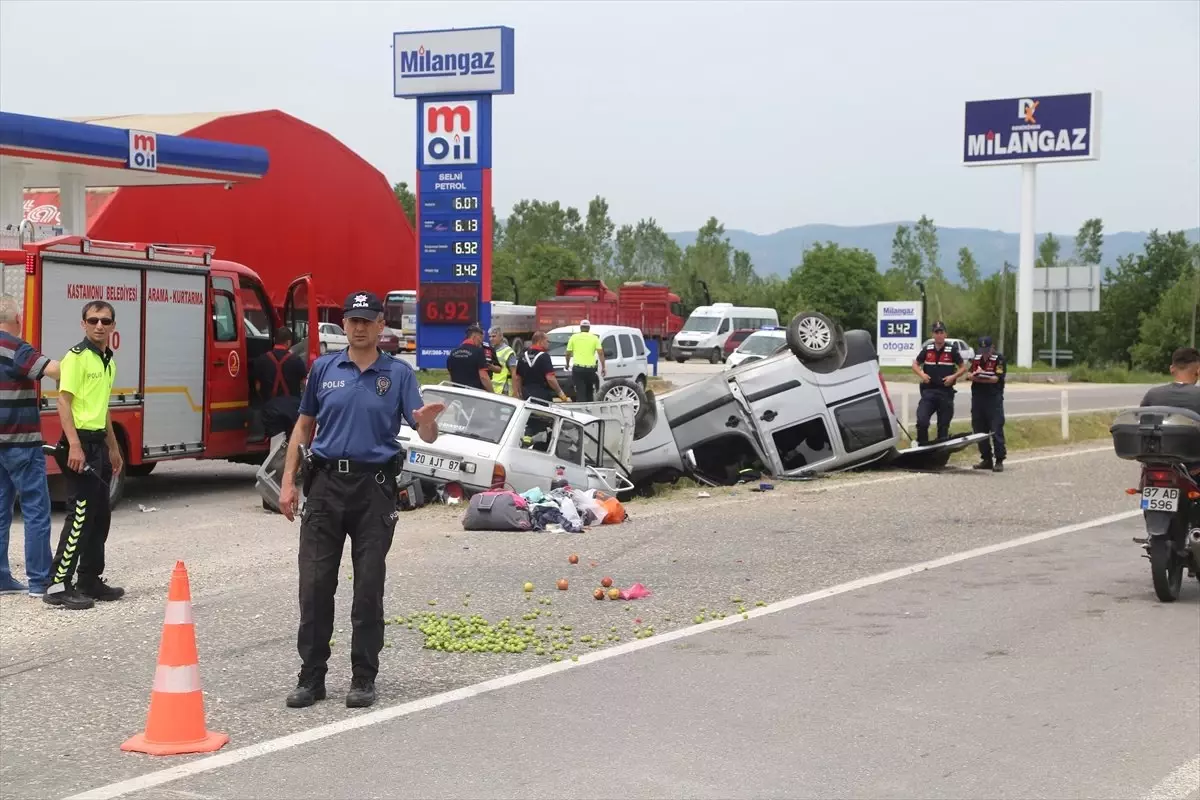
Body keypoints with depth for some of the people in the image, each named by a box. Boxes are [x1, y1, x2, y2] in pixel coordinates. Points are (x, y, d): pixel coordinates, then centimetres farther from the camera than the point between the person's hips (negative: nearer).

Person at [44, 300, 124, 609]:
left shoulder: (108, 362, 15)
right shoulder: (77, 357, -12)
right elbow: (64, 402, -18)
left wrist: (113, 448, 25)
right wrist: (74, 445, -26)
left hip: (99, 443, 9)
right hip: (81, 442, -9)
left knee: (100, 515, 12)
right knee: (80, 515, -11)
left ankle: (90, 581, 20)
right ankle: (58, 586, -9)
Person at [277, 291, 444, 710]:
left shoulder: (399, 373, 1)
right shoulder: (323, 369, 7)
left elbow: (426, 435, -4)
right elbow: (304, 426, 13)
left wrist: (427, 421, -29)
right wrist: (288, 481, 5)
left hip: (375, 486, -2)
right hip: (326, 484, 2)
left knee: (369, 587, 2)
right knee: (315, 584, 1)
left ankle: (363, 678, 12)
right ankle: (311, 676, 10)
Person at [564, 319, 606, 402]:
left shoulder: (574, 337, 7)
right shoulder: (594, 338, 7)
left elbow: (568, 353, 9)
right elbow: (600, 353, -2)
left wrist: (567, 364, 26)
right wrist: (603, 367, 0)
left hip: (578, 368, -1)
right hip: (590, 368, 1)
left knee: (580, 393, -5)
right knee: (589, 392, 16)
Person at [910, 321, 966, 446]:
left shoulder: (952, 351, 0)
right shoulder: (927, 350, 5)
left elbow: (963, 368, 7)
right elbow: (915, 364, 15)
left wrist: (953, 376, -10)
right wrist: (921, 374, -5)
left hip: (946, 392, 0)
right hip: (928, 391, 0)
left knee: (944, 425, 7)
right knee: (921, 420, -16)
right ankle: (922, 447, -2)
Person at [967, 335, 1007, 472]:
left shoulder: (998, 359, -3)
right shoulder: (976, 359, 14)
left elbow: (997, 378, -12)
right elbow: (968, 375, 4)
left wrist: (980, 377, -14)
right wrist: (975, 374, -17)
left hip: (994, 398, -6)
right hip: (977, 398, 6)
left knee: (996, 430, -7)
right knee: (979, 430, 8)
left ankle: (999, 461, -4)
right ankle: (986, 459, 17)